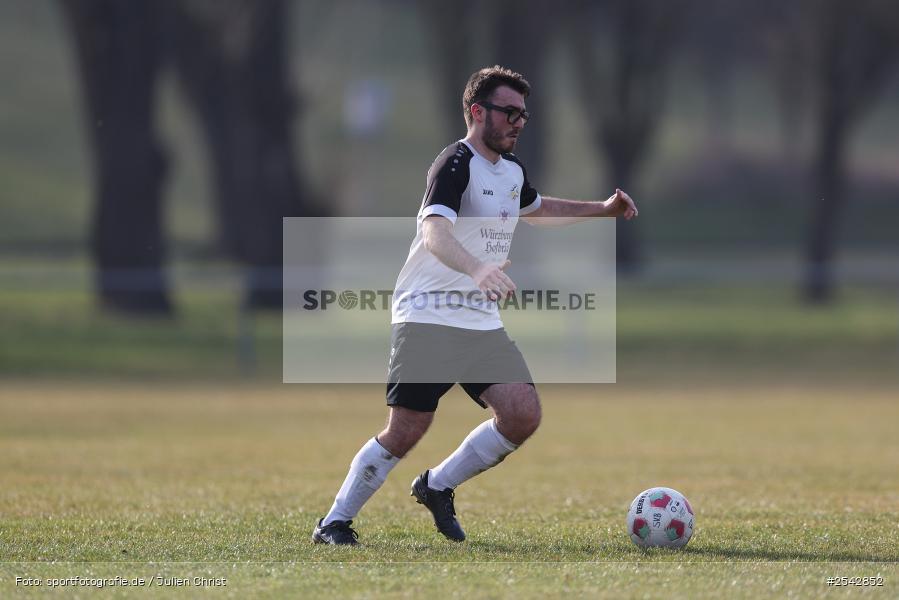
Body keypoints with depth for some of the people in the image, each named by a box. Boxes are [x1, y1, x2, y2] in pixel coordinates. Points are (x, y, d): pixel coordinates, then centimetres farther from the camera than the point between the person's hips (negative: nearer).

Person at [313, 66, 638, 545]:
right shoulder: (455, 164, -13)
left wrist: (603, 209, 31)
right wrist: (476, 269, -48)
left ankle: (438, 486, 10)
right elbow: (435, 233, -30)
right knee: (405, 432, -11)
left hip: (482, 322, 8)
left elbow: (537, 208, 39)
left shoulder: (511, 170, 14)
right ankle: (334, 522, 5)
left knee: (523, 415, -10)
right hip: (427, 319, -8)